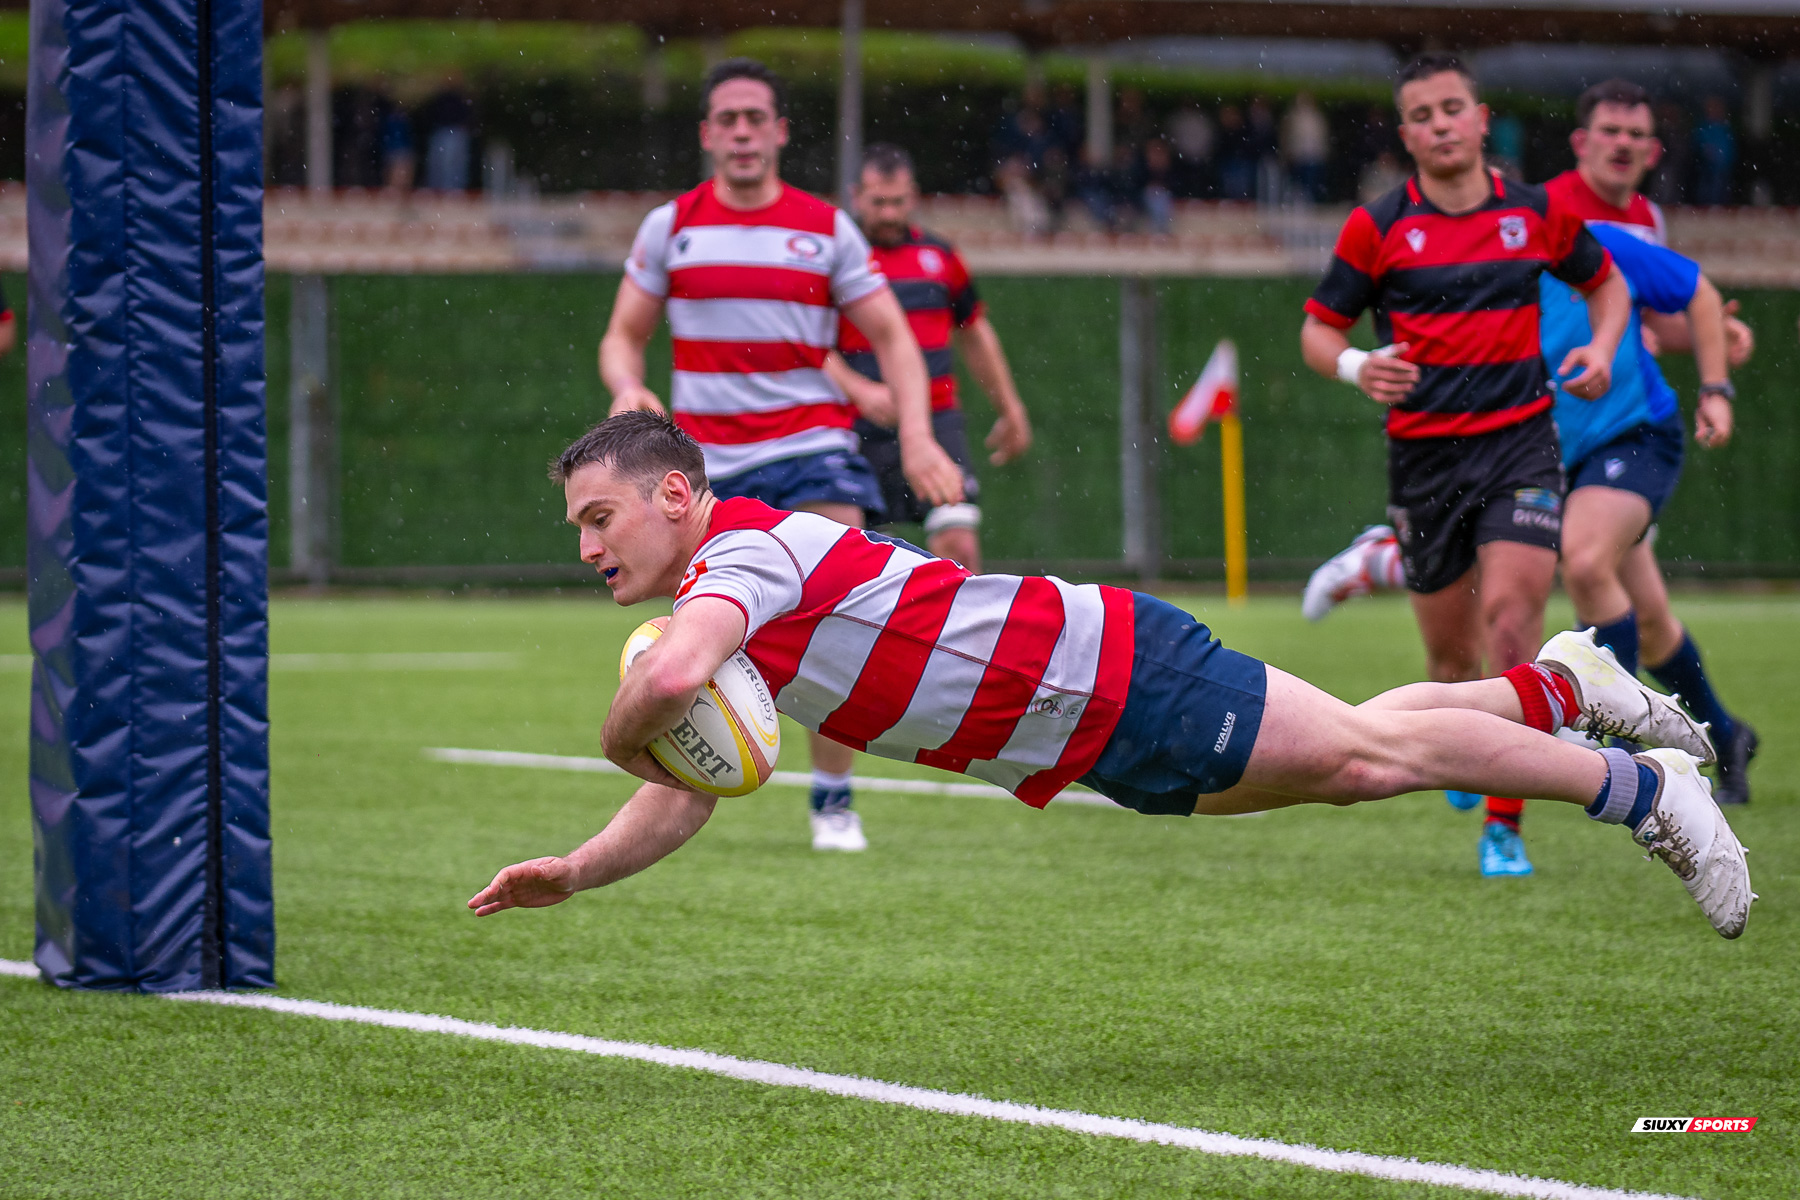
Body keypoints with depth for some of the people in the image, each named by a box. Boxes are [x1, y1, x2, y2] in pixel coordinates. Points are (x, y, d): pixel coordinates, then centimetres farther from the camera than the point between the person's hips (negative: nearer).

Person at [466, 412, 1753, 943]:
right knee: (1351, 750, 18)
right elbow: (683, 799, 16)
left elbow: (669, 684, -41)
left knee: (1362, 754, -2)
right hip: (1082, 744, 8)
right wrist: (575, 870, 1)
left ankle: (1640, 783, 11)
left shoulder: (747, 548, -21)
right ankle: (1560, 685, 36)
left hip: (1109, 672, -8)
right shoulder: (713, 622, 8)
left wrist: (622, 738, -20)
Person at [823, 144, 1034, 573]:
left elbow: (975, 334, 24)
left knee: (958, 546, -14)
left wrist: (1010, 411, 26)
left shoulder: (939, 256, 11)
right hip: (860, 428, -2)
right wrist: (861, 391, -24)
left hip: (937, 422, 2)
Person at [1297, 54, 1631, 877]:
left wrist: (1601, 348, 0)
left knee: (1510, 615, -19)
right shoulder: (1376, 227, -1)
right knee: (1450, 649, 6)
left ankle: (1504, 822, -14)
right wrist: (1355, 366, -17)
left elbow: (1606, 284, 20)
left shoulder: (1537, 214, 4)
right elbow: (1318, 330, 5)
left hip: (1520, 442, 0)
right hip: (1422, 455, 1)